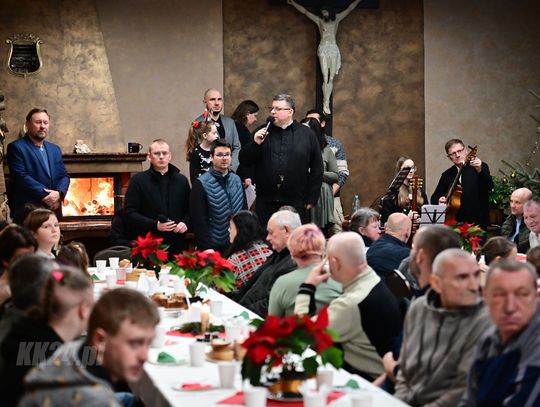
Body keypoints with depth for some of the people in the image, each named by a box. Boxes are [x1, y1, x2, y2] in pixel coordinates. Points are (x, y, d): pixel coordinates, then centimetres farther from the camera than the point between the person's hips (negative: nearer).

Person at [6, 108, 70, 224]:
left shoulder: (55, 149, 18)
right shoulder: (16, 147, -2)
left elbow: (64, 175, 13)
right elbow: (21, 177, -13)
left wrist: (59, 193, -9)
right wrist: (45, 196, -17)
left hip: (53, 209, 6)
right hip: (27, 210, -6)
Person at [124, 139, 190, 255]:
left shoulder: (182, 180, 14)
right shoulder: (138, 180, 2)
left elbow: (190, 209, 18)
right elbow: (129, 212, -4)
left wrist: (185, 223, -5)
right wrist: (155, 225, -16)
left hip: (176, 246, 3)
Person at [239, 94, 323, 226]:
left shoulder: (307, 134, 5)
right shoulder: (263, 133, 10)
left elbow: (317, 169, 4)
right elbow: (244, 160, 7)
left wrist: (311, 199, 0)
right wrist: (255, 144, -11)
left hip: (296, 204, -2)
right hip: (266, 203, 2)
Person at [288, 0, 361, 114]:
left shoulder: (337, 19, 11)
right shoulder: (319, 20, 8)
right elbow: (304, 11, 10)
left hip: (333, 49, 2)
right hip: (323, 49, -2)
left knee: (331, 78, -2)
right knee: (325, 78, -9)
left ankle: (326, 103, -1)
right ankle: (326, 104, -9)